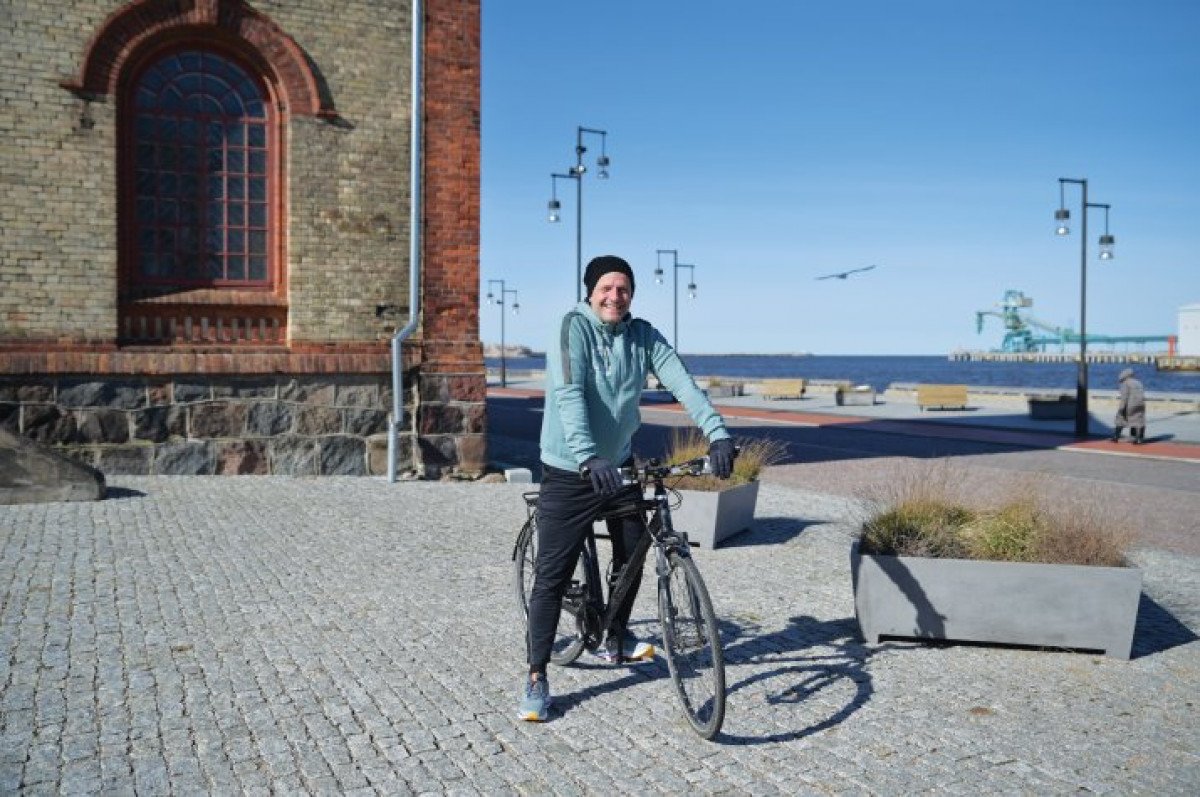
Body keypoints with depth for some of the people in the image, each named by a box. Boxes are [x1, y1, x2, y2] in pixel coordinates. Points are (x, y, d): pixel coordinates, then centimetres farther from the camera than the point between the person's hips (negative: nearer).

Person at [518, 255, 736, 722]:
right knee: (552, 575, -3)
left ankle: (616, 641, 40)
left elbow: (682, 383, -11)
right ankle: (536, 678, 7)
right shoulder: (574, 327, -16)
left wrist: (717, 432, -26)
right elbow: (569, 395, -29)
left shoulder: (643, 336, -1)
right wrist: (589, 458, -42)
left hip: (619, 465, 6)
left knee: (632, 557, 17)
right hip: (570, 472, -6)